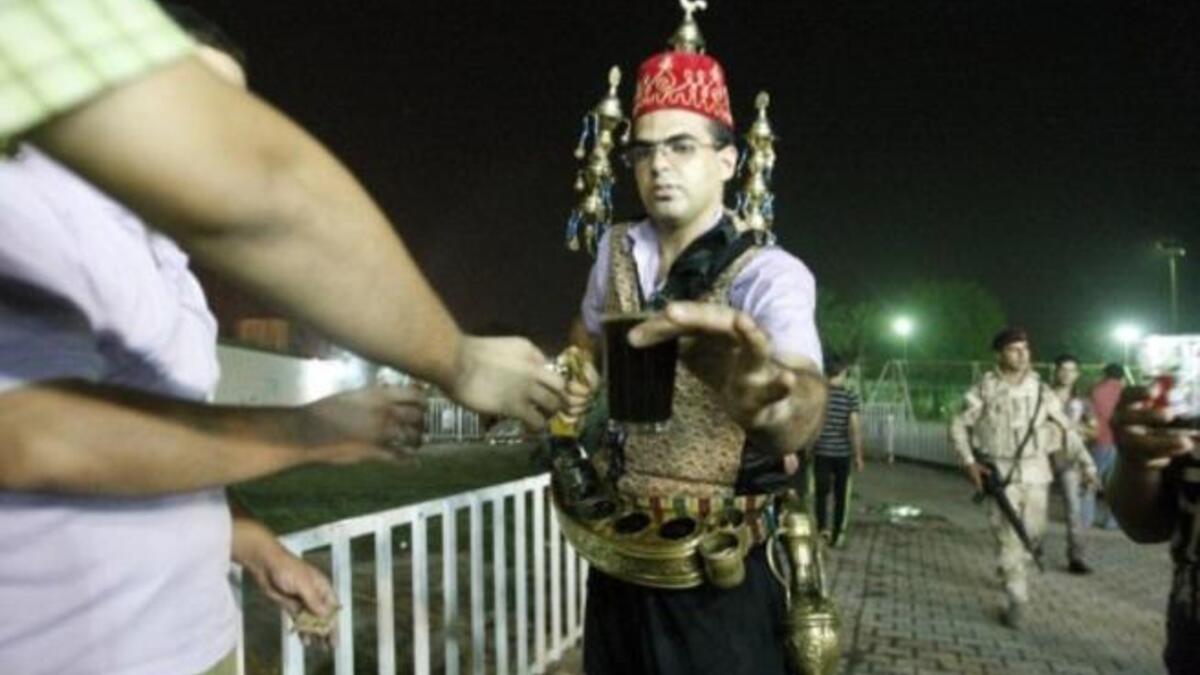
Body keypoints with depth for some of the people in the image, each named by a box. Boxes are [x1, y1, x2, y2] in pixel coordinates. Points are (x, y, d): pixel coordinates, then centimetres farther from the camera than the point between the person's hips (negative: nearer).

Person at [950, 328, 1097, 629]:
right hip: (1001, 473, -3)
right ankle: (1016, 599, 3)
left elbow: (1066, 429, 7)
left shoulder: (1039, 389, 2)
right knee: (1007, 534, -5)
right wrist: (969, 462, -10)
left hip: (1035, 472, 3)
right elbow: (959, 426, -1)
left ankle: (1011, 569, 41)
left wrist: (1087, 464, 0)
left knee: (1033, 530, 12)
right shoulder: (985, 390, -6)